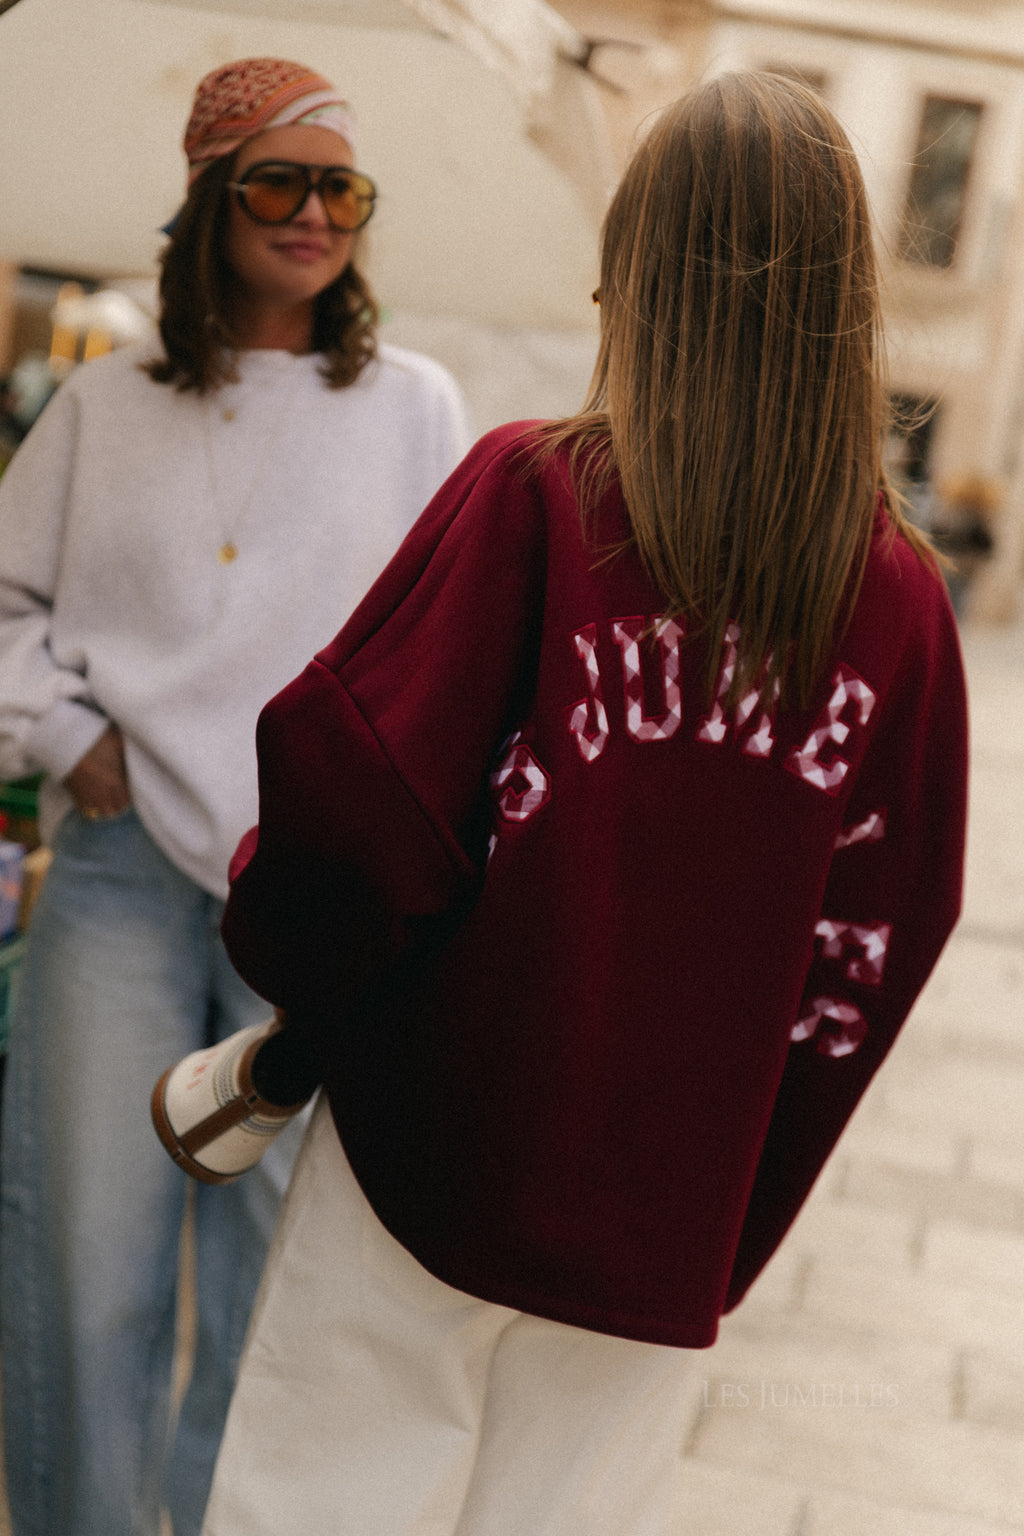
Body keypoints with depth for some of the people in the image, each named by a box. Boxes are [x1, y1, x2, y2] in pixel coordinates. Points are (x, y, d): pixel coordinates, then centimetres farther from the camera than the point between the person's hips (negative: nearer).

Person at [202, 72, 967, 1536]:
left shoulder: (535, 490, -13)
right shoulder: (900, 596, -4)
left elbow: (357, 775, -15)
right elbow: (878, 940, -1)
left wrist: (281, 940, 7)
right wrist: (733, 1211, 11)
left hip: (439, 1138, -2)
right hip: (669, 1203, 3)